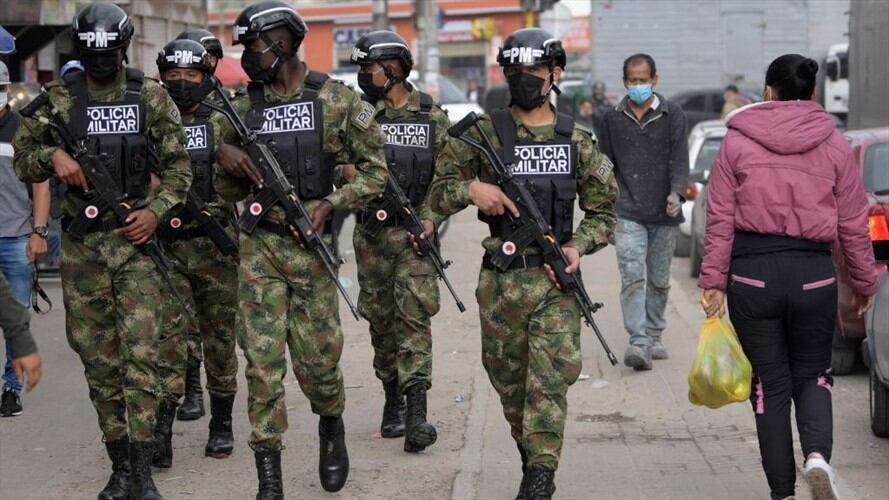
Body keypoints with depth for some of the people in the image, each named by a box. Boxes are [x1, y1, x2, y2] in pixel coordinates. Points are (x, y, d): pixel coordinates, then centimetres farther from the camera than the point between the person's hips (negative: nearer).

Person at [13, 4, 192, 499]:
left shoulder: (151, 96, 3)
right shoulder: (58, 98, 5)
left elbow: (179, 165, 6)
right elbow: (24, 162, 9)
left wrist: (156, 209, -10)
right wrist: (53, 155, -12)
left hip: (136, 239, -2)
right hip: (82, 246, 2)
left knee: (140, 355, -9)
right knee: (98, 358, 6)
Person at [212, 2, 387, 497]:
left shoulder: (336, 99, -2)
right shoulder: (242, 108, 8)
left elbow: (376, 169, 1)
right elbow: (228, 192, 15)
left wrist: (330, 203, -12)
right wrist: (226, 159, -7)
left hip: (311, 244, -2)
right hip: (258, 246, 2)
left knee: (317, 358, 4)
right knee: (262, 359, -1)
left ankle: (332, 428, 36)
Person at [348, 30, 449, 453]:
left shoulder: (432, 117, 3)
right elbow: (341, 170, 4)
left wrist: (432, 218, -9)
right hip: (371, 233, 2)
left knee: (415, 315, -11)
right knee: (381, 318, 8)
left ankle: (416, 410, -15)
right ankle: (392, 398, 23)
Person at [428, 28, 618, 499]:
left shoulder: (577, 140, 6)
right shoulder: (483, 133, 3)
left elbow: (603, 209, 11)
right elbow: (437, 194, 5)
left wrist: (578, 246, -7)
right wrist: (471, 188, -16)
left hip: (556, 278, -1)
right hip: (501, 279, 1)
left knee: (551, 376, -13)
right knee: (508, 378, 11)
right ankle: (531, 458, 33)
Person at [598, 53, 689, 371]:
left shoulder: (672, 116, 4)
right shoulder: (612, 119, 8)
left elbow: (679, 158, -5)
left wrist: (676, 192, -22)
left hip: (663, 214, 1)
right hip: (628, 213, -1)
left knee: (659, 280, 10)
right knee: (632, 277, -14)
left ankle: (654, 337, 23)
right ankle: (638, 342, -20)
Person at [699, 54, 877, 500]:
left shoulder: (737, 141, 0)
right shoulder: (834, 145, 3)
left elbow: (719, 217, -3)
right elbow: (853, 224, 6)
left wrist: (713, 281, 0)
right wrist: (864, 282, 16)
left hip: (752, 274, -1)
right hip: (813, 273, 1)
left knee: (770, 384, 8)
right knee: (811, 376, 16)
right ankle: (817, 453, -12)